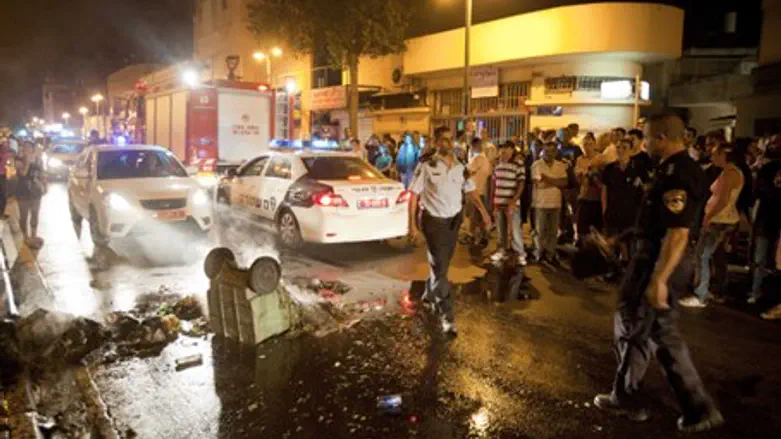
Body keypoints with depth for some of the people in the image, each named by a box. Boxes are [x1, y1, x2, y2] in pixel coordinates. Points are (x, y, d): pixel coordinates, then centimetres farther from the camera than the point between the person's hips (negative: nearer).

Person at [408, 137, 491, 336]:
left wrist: (484, 211, -7)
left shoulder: (460, 168, 3)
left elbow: (470, 191, 6)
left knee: (441, 263, 19)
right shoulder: (426, 166, -12)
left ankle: (430, 294, 44)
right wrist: (412, 224, -13)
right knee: (440, 268, -6)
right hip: (434, 221, -5)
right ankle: (446, 316, -2)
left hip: (454, 220, 6)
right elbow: (414, 195, -10)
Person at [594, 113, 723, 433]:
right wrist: (622, 237, 25)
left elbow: (678, 233, -27)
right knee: (663, 333, 16)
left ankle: (626, 399, 24)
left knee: (632, 329, 6)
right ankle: (698, 408, 22)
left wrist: (658, 280, -28)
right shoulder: (678, 168, 10)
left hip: (656, 263, -10)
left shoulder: (677, 174, -22)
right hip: (656, 259, 10)